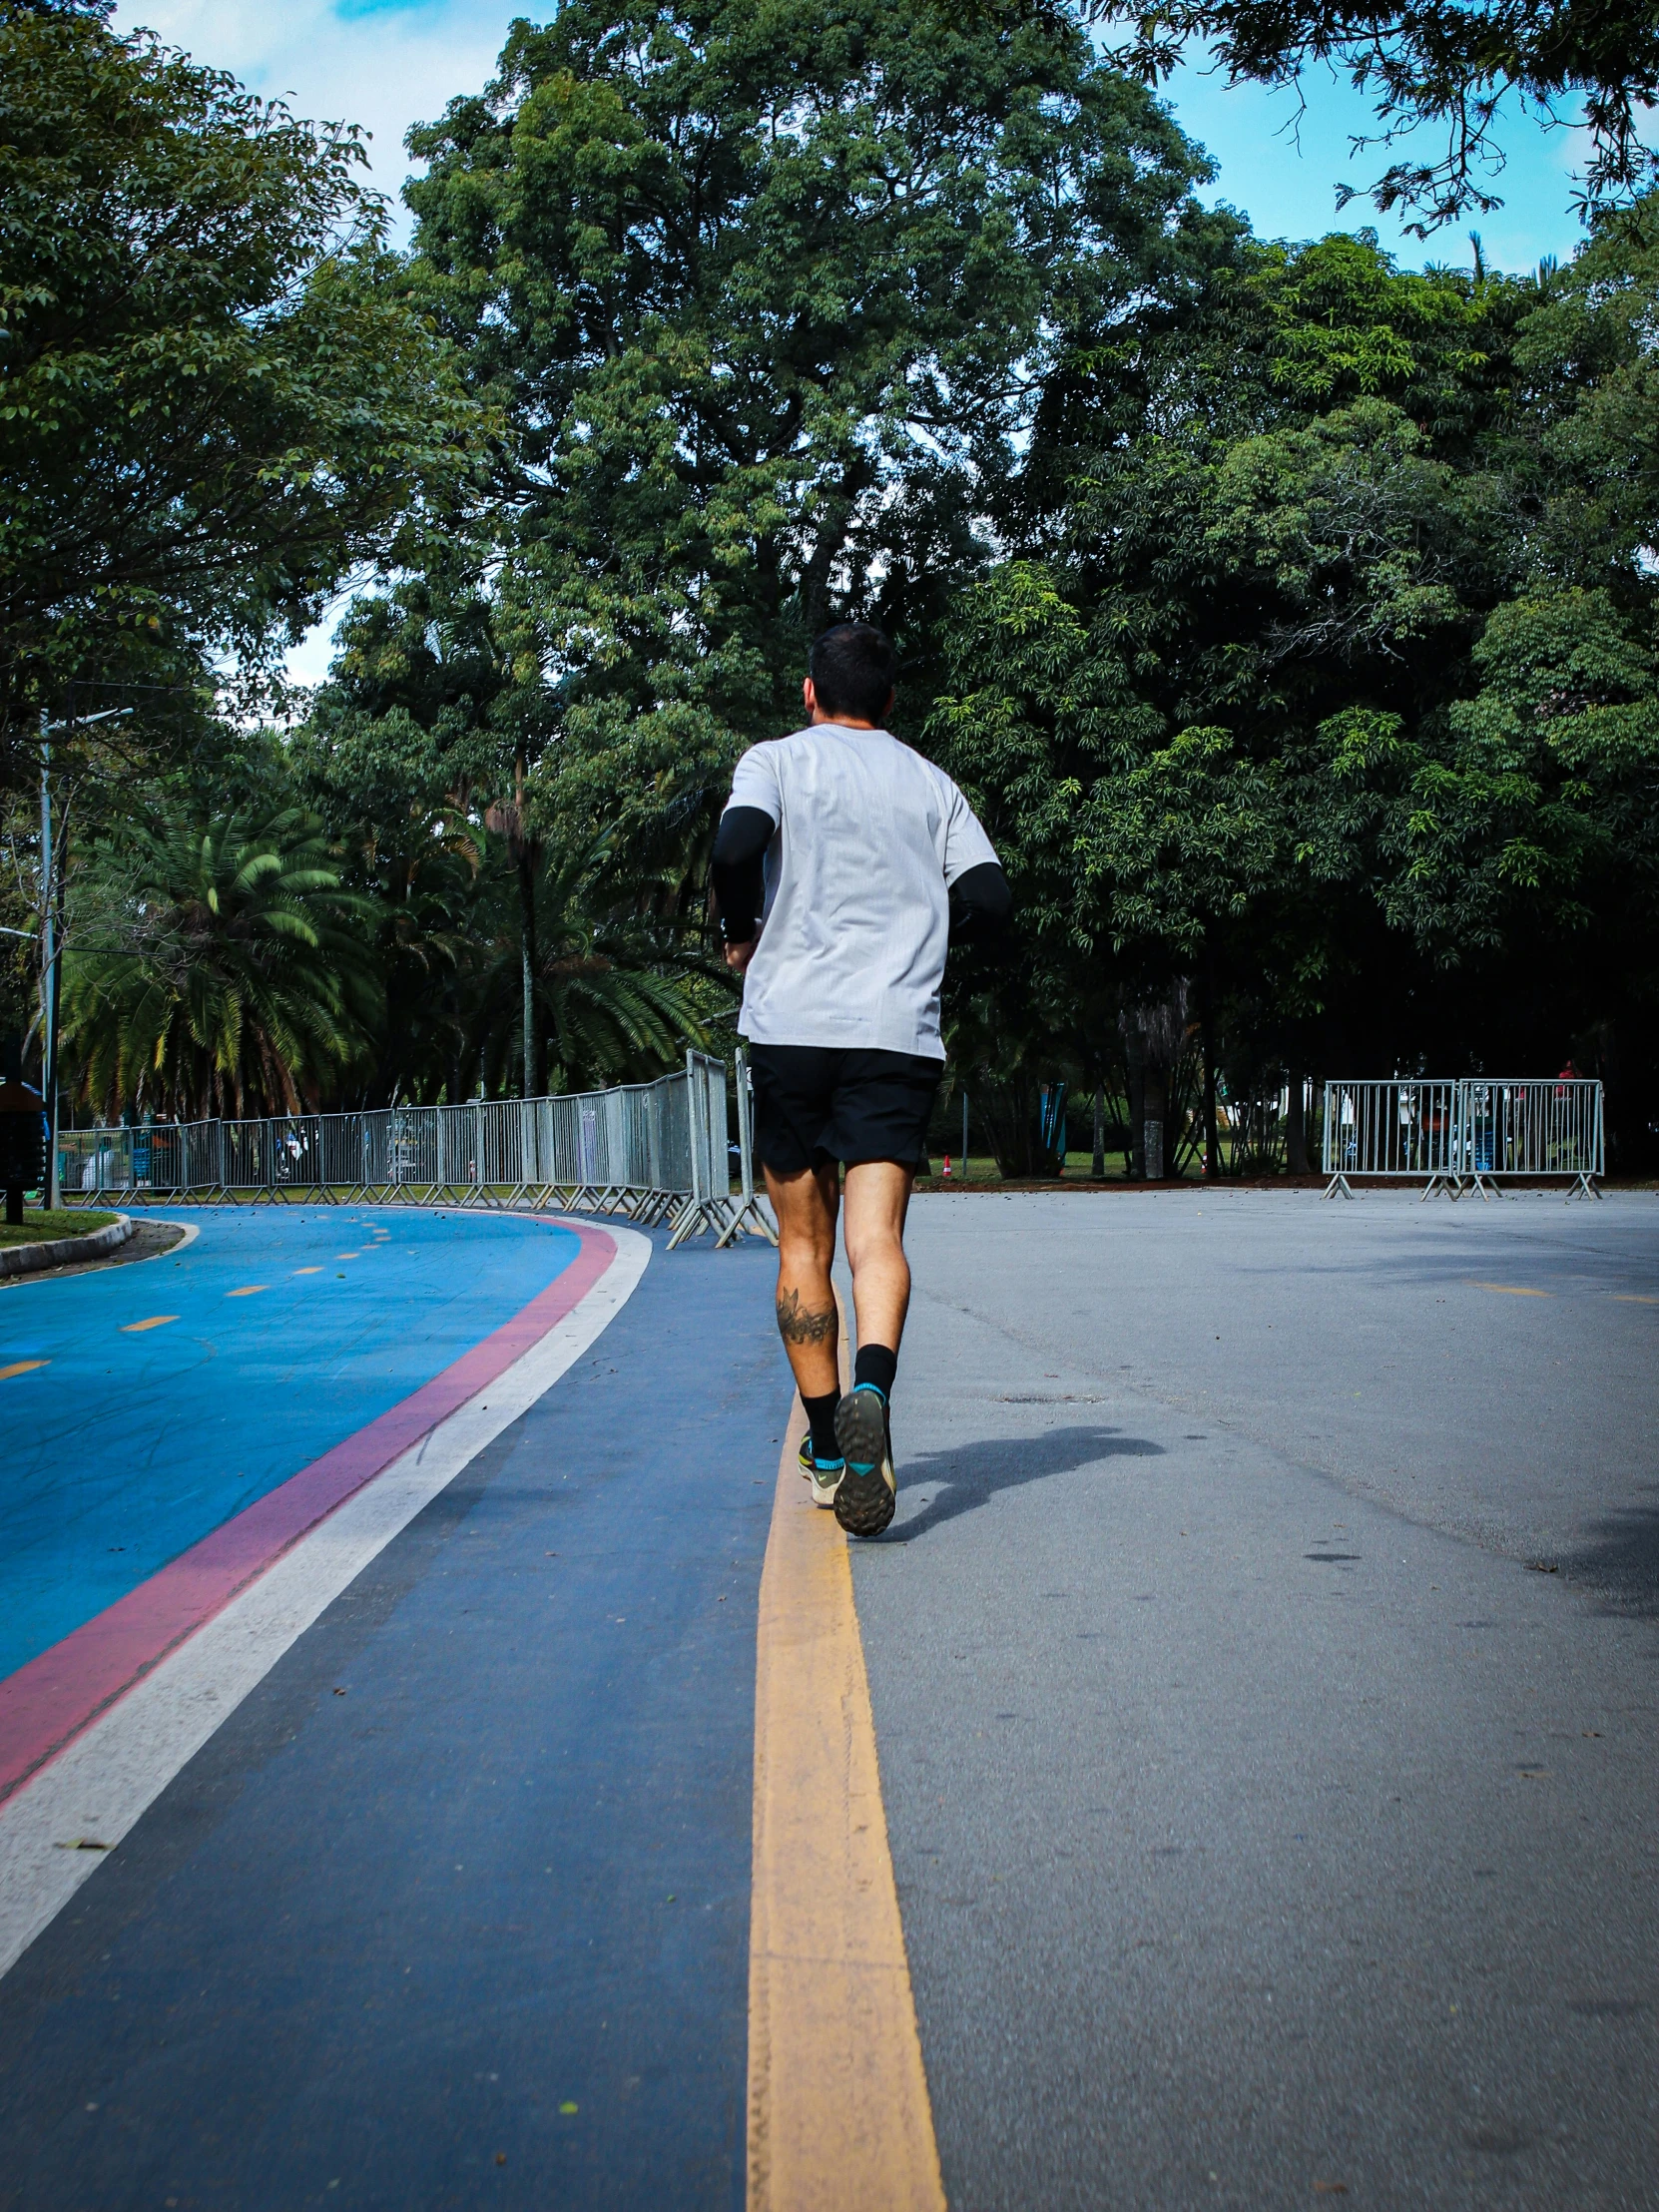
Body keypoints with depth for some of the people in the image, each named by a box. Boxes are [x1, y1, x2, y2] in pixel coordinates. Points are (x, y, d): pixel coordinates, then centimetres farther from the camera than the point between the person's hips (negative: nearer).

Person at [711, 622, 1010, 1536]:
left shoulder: (778, 760, 8)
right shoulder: (932, 784, 15)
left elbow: (739, 844, -13)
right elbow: (989, 898, 6)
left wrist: (741, 935, 4)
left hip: (792, 1021, -1)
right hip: (900, 1033, 1)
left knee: (803, 1244, 10)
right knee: (876, 1235, -9)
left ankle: (827, 1448, 16)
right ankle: (871, 1394, -37)